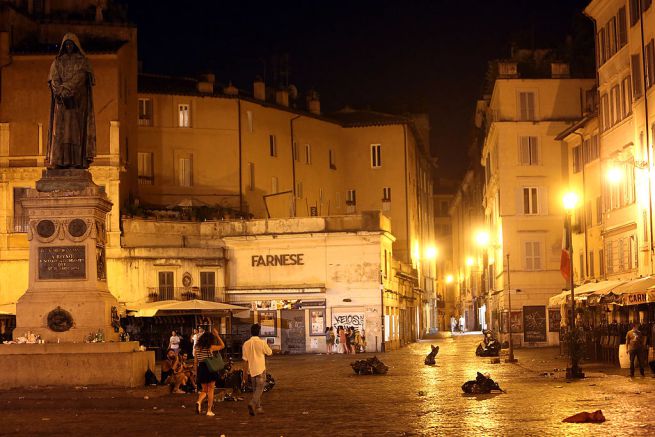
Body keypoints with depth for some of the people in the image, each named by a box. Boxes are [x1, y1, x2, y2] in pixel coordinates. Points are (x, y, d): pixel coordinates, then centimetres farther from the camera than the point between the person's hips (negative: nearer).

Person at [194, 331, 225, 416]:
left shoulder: (197, 348, 3)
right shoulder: (211, 347, -9)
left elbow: (195, 362, 6)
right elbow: (222, 345, 5)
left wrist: (196, 373, 15)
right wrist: (217, 335, 6)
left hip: (200, 369, 4)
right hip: (210, 369, -4)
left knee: (204, 390, 16)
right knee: (210, 390, 7)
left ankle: (199, 401, -13)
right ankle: (209, 410, 6)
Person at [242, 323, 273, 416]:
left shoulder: (246, 343, -2)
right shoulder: (262, 343, -12)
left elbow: (245, 359, 3)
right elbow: (270, 353, 4)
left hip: (252, 369, 4)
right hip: (260, 368, -4)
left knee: (255, 389, 17)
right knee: (259, 388, -3)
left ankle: (258, 407, 22)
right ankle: (252, 404, -23)